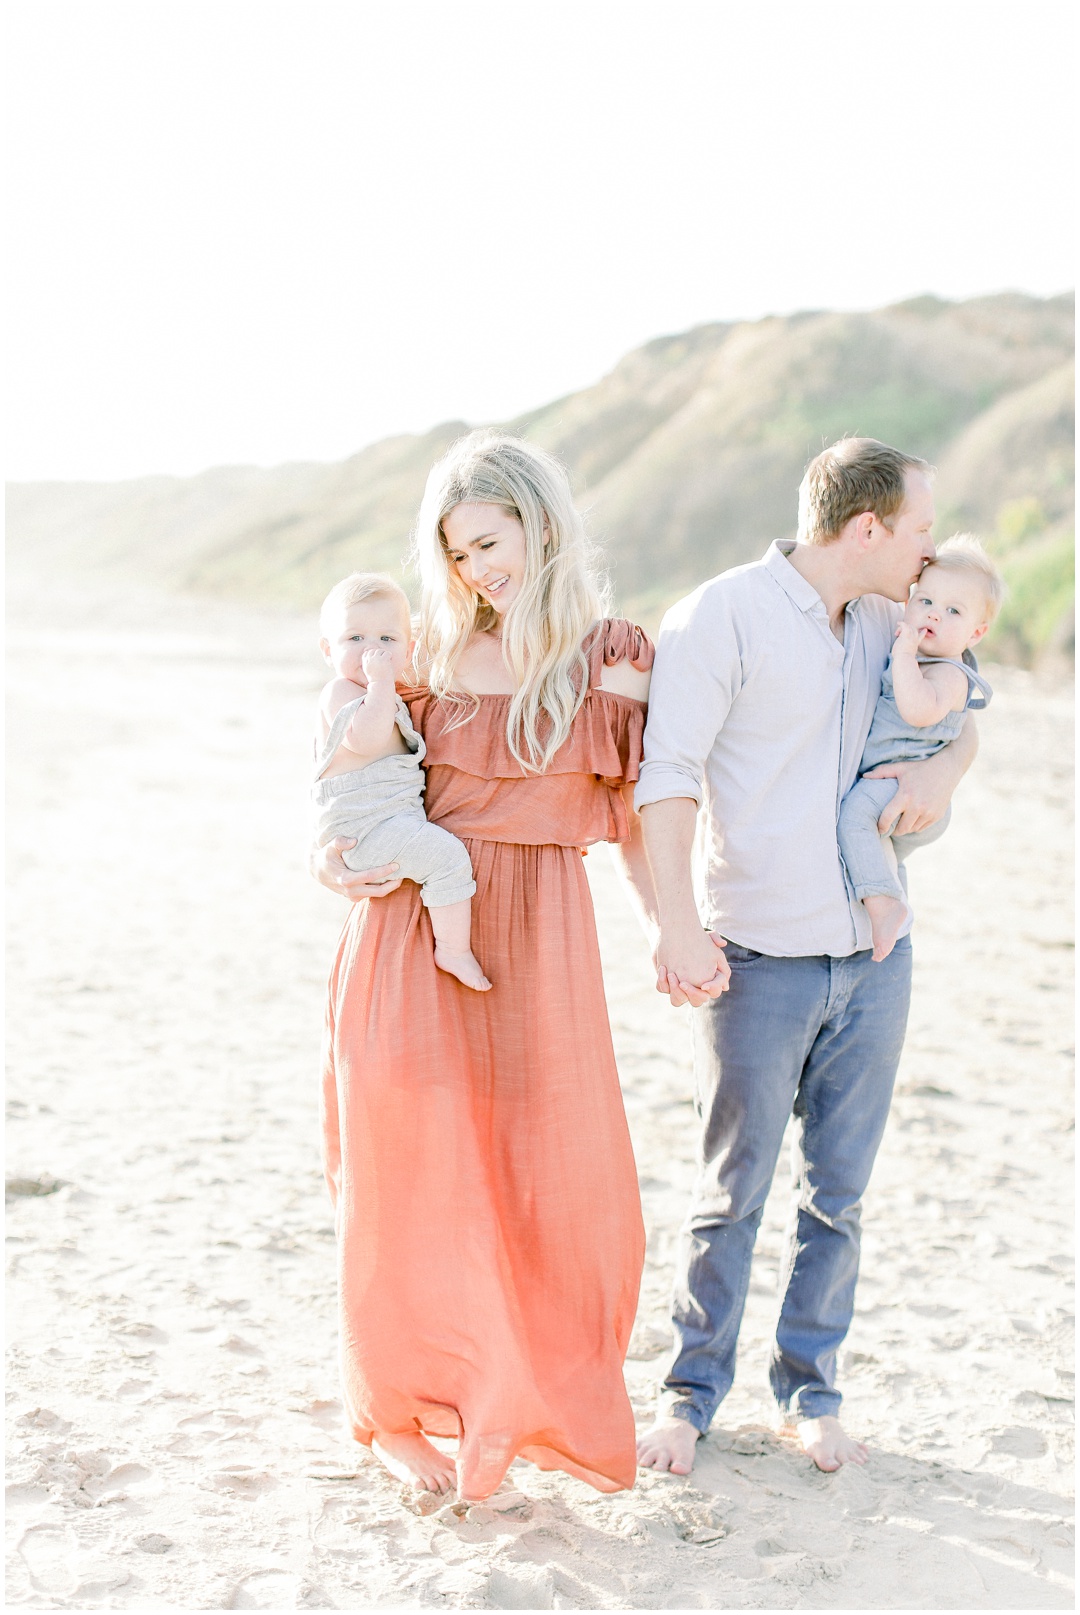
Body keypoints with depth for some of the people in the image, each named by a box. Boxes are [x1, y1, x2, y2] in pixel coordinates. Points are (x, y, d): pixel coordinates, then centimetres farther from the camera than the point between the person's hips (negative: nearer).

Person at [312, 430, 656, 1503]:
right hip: (414, 929, 0)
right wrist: (332, 858, -4)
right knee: (415, 1175, 3)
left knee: (560, 1181, 2)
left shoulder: (612, 657, 4)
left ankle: (529, 1399, 26)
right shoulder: (433, 651, 7)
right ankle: (398, 1411, 19)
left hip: (538, 939, 0)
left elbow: (632, 814, 7)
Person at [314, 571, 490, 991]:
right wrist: (381, 682, -28)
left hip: (395, 822, 10)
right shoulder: (340, 691, -11)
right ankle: (454, 951, -19)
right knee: (446, 854, -25)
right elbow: (365, 739, -31)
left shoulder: (389, 699, 19)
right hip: (361, 828, -10)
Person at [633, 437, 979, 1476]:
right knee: (732, 1193, 5)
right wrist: (675, 924, -25)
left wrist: (942, 767, -1)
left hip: (875, 956, 5)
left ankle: (810, 1393, 27)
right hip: (760, 961, -5)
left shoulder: (885, 623, 9)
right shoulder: (719, 619, -10)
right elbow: (665, 777, -16)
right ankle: (693, 1392, 22)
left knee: (837, 1193, 11)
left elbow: (962, 716, 23)